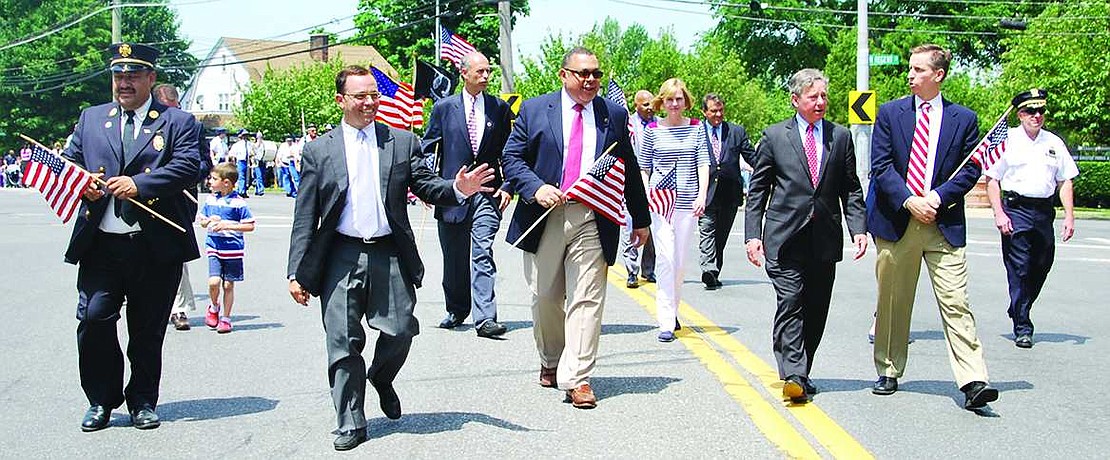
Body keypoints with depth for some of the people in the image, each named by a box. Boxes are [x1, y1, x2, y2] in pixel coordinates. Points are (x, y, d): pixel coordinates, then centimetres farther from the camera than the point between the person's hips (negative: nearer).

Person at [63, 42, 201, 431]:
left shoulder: (178, 122, 4)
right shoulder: (91, 118, 16)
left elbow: (188, 166, -10)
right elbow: (70, 162, 17)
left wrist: (139, 184, -20)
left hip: (156, 246, -2)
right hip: (100, 244, 2)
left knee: (148, 330, 7)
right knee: (93, 318, -6)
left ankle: (143, 401, 23)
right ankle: (101, 400, 13)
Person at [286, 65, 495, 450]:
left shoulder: (403, 142, 9)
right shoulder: (319, 151, 6)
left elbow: (426, 186, 5)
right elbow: (305, 217, 5)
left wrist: (458, 189, -18)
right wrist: (297, 271, 0)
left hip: (390, 255, 1)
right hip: (341, 257, 0)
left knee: (400, 332, -1)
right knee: (343, 342, 1)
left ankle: (381, 378, 33)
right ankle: (350, 423, 15)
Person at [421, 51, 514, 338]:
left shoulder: (499, 108, 8)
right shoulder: (444, 108, 5)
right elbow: (428, 148, 7)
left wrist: (507, 187, 0)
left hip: (487, 194, -1)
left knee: (483, 254, -12)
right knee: (454, 259, 11)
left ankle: (484, 318, -17)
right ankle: (456, 310, 29)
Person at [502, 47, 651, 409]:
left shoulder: (614, 115, 9)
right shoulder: (534, 110, 6)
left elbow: (629, 170, 14)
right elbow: (511, 158, 3)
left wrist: (641, 219, 16)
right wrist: (536, 188, -14)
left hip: (592, 220, 0)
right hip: (545, 216, 0)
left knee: (586, 300, -6)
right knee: (545, 297, 11)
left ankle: (576, 378, -4)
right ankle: (550, 362, 32)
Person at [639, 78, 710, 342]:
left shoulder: (696, 128, 7)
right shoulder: (653, 130, 4)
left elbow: (703, 163, 3)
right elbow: (644, 167, 7)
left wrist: (702, 195, -8)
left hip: (687, 201, 2)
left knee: (680, 261, 7)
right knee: (665, 257, -10)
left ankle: (672, 311, 24)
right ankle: (666, 323, -9)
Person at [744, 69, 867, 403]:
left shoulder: (841, 136, 11)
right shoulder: (774, 136, 4)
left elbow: (851, 189, 13)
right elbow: (757, 190, 4)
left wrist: (859, 228, 0)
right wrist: (752, 235, -4)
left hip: (825, 239, 3)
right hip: (785, 238, -3)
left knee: (816, 310, 6)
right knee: (790, 303, -13)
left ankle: (801, 373, 17)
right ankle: (793, 376, -16)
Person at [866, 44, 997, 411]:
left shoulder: (964, 118, 6)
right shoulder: (890, 112, 6)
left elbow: (971, 170, 4)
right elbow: (881, 166, -1)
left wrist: (937, 197, -11)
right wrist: (909, 201, -13)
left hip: (944, 224, -1)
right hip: (896, 222, 1)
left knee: (955, 303, -7)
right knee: (892, 302, 9)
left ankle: (973, 382, -10)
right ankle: (889, 372, 23)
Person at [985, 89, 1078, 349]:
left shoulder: (1054, 143, 13)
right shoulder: (1007, 140, 1)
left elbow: (1065, 181, 13)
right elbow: (992, 179, -1)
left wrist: (1069, 216, 3)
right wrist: (999, 214, -11)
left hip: (1044, 211, 4)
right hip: (1016, 210, -4)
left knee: (1042, 267, 10)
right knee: (1019, 269, -6)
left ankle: (1018, 313, 30)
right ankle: (1022, 328, 0)